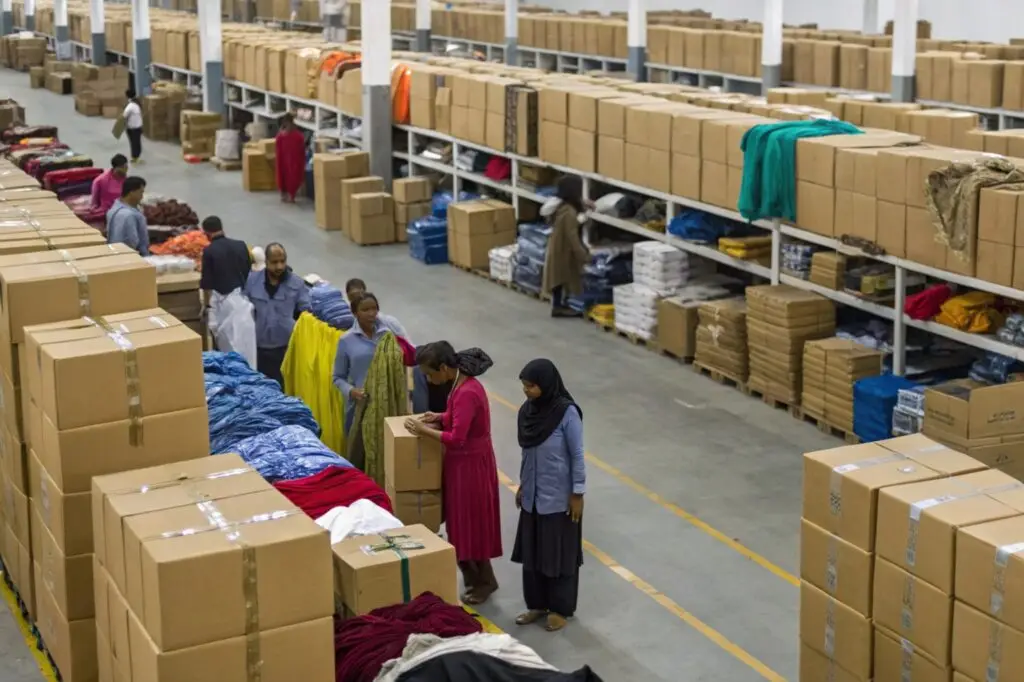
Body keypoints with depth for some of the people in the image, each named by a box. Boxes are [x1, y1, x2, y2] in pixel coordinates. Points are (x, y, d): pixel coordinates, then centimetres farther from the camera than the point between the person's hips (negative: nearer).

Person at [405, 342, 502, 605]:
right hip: (463, 461, 10)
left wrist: (423, 430, -19)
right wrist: (439, 417, 3)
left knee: (471, 522, 3)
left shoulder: (467, 393, -27)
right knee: (463, 520, 18)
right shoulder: (462, 383, 3)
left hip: (470, 464, -10)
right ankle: (474, 575, 30)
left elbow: (456, 438, -29)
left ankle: (484, 580, 17)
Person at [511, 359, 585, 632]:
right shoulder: (527, 411, -1)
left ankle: (560, 608, 20)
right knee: (532, 552, 14)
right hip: (533, 496, 6)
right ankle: (538, 604, 28)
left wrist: (578, 493, -12)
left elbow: (577, 455, -14)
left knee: (559, 553, 6)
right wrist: (521, 485, 15)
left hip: (560, 498, -6)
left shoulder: (567, 412, -19)